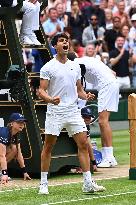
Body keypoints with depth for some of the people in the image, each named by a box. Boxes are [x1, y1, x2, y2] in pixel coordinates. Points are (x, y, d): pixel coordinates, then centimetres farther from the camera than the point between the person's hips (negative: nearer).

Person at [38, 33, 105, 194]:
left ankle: (88, 184, 0)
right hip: (55, 113, -4)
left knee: (83, 144, -2)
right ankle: (43, 183, 10)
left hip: (73, 111, 4)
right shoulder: (48, 67, -3)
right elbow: (41, 91, -6)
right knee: (48, 147, 0)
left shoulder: (75, 66, 13)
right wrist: (51, 99, -26)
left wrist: (86, 96, -2)